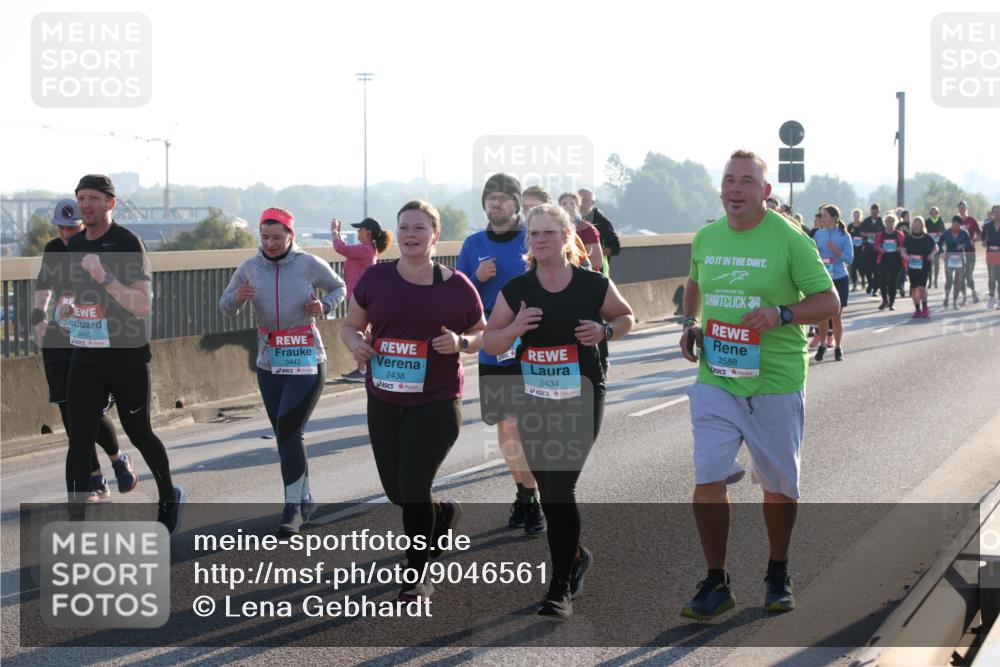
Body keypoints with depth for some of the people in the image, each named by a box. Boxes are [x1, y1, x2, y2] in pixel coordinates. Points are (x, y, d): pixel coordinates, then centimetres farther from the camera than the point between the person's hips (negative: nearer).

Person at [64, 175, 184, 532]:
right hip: (85, 358, 5)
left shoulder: (127, 244, -13)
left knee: (138, 434, 11)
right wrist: (70, 307, 7)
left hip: (127, 358, -5)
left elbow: (143, 306, -21)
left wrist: (105, 277, -30)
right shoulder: (74, 245, 8)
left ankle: (169, 496, 38)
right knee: (80, 440, -5)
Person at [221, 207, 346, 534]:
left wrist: (324, 306, -12)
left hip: (306, 362, -4)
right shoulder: (250, 267, 1)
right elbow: (226, 307, 8)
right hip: (269, 363, 5)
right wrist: (237, 296, -15)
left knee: (288, 432, -14)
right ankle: (305, 500, 26)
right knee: (284, 434, 10)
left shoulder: (309, 264, -7)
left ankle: (293, 509, -8)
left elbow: (339, 288, 9)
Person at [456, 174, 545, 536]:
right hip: (492, 352, 4)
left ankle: (533, 501, 2)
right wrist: (478, 279, -9)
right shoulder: (473, 245, 6)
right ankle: (523, 493, 24)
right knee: (505, 427, 10)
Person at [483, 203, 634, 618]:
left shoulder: (594, 285, -4)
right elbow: (490, 343, 5)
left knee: (560, 488, -12)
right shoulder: (515, 290, 2)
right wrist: (515, 328, -15)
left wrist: (605, 330, -9)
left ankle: (561, 589, -5)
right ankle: (576, 555, 40)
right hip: (532, 398, 4)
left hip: (580, 397, -4)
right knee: (547, 490, 13)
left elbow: (627, 318, 13)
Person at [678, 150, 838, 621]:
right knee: (708, 480, -7)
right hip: (715, 378, 3)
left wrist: (782, 315, -23)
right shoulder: (705, 239, 6)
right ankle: (716, 585, 5)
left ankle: (778, 576, 30)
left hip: (776, 383, -3)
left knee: (779, 484, 11)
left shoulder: (790, 240, -8)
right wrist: (690, 324, 9)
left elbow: (829, 301, -8)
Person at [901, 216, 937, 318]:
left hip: (924, 266, -2)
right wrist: (906, 256, -18)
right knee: (914, 288, 7)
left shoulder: (927, 238, -1)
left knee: (921, 287, -14)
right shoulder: (908, 238, 2)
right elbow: (903, 251, 4)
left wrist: (932, 254, -9)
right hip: (912, 266, 2)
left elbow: (936, 247, 11)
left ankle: (924, 307, 6)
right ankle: (917, 309, 20)